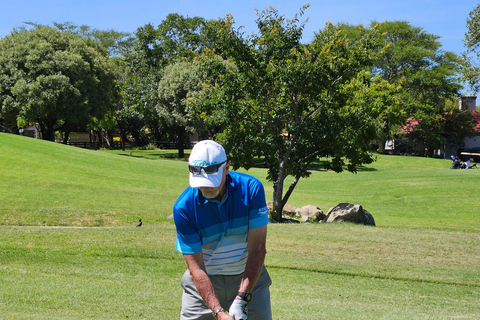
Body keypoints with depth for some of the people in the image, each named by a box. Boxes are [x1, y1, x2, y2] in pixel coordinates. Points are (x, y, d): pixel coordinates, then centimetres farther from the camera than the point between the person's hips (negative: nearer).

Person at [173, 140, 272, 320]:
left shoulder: (251, 189, -17)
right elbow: (195, 267, -18)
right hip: (203, 282, -1)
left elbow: (258, 248, -17)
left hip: (250, 277, 1)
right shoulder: (184, 207, -19)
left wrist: (242, 298, -24)